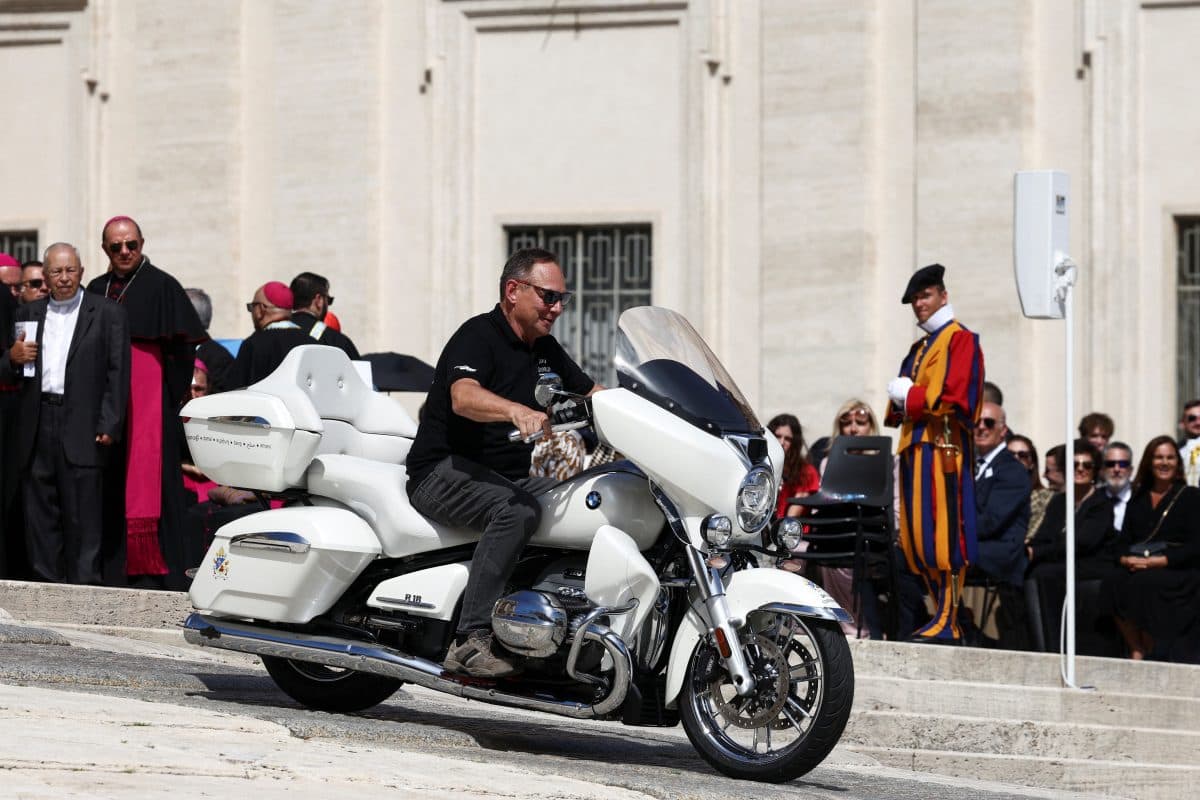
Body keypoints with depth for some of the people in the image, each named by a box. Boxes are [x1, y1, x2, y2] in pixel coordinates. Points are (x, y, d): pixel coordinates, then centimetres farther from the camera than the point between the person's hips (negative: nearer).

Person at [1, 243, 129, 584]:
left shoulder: (108, 313, 4)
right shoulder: (29, 313, 16)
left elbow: (118, 373, -2)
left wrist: (109, 426, -10)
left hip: (82, 426, -4)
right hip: (39, 425, 4)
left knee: (83, 513, -4)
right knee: (39, 511, 6)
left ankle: (83, 587, 1)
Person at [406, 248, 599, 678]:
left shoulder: (545, 349, 16)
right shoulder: (477, 336, -12)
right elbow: (463, 398, -31)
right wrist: (518, 411, -50)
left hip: (509, 476, 8)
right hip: (445, 471, -8)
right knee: (518, 509, -36)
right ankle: (472, 640, -38)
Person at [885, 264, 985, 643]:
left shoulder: (960, 340, -4)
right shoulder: (920, 347, 24)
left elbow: (955, 398, -15)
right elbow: (901, 401, 25)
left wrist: (909, 395, -9)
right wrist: (900, 399, 3)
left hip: (941, 448, -9)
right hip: (915, 448, 9)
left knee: (941, 533, -13)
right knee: (916, 537, 6)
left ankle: (948, 621, -14)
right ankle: (943, 614, 11)